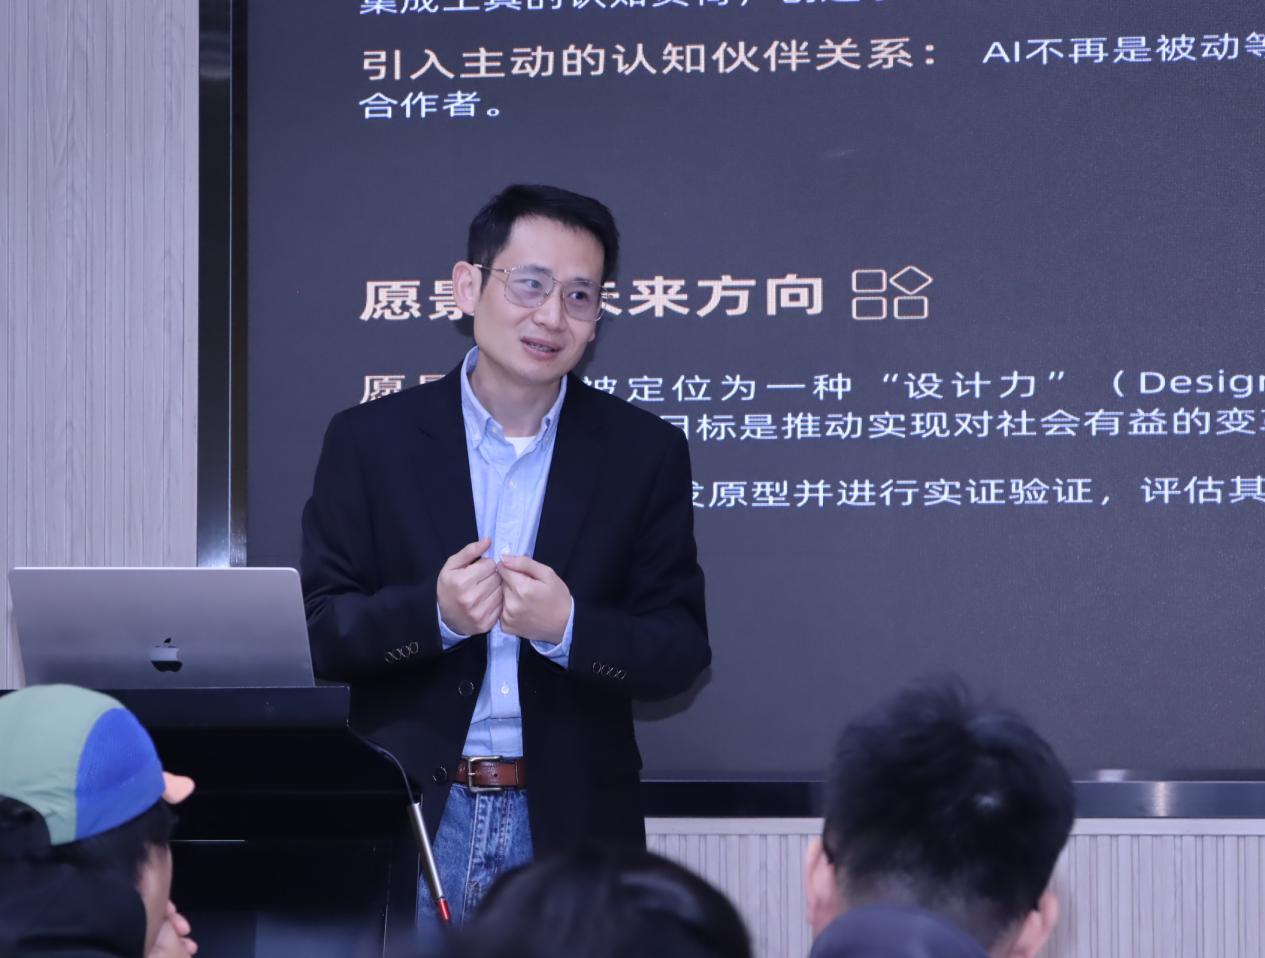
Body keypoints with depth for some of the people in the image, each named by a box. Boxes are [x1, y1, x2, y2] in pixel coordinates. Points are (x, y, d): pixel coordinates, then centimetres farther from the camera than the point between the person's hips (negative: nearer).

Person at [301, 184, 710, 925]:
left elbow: (681, 652, 0)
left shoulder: (645, 453, 2)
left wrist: (567, 627, -19)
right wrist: (433, 612, -19)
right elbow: (318, 630, 0)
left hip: (569, 827, 0)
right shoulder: (371, 439, 2)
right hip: (408, 818, 0)